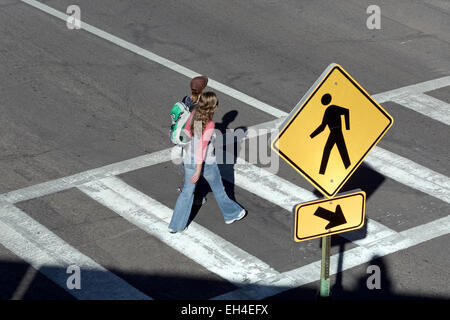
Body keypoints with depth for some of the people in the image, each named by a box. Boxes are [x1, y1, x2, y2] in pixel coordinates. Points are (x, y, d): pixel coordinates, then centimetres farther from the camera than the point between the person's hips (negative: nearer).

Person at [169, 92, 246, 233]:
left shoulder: (193, 115, -7)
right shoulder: (209, 124, -27)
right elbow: (202, 148, -26)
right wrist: (198, 171, -23)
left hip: (189, 160, 5)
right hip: (206, 163, -5)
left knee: (187, 192, 16)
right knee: (218, 188, 19)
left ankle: (176, 225, 17)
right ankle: (231, 214, 40)